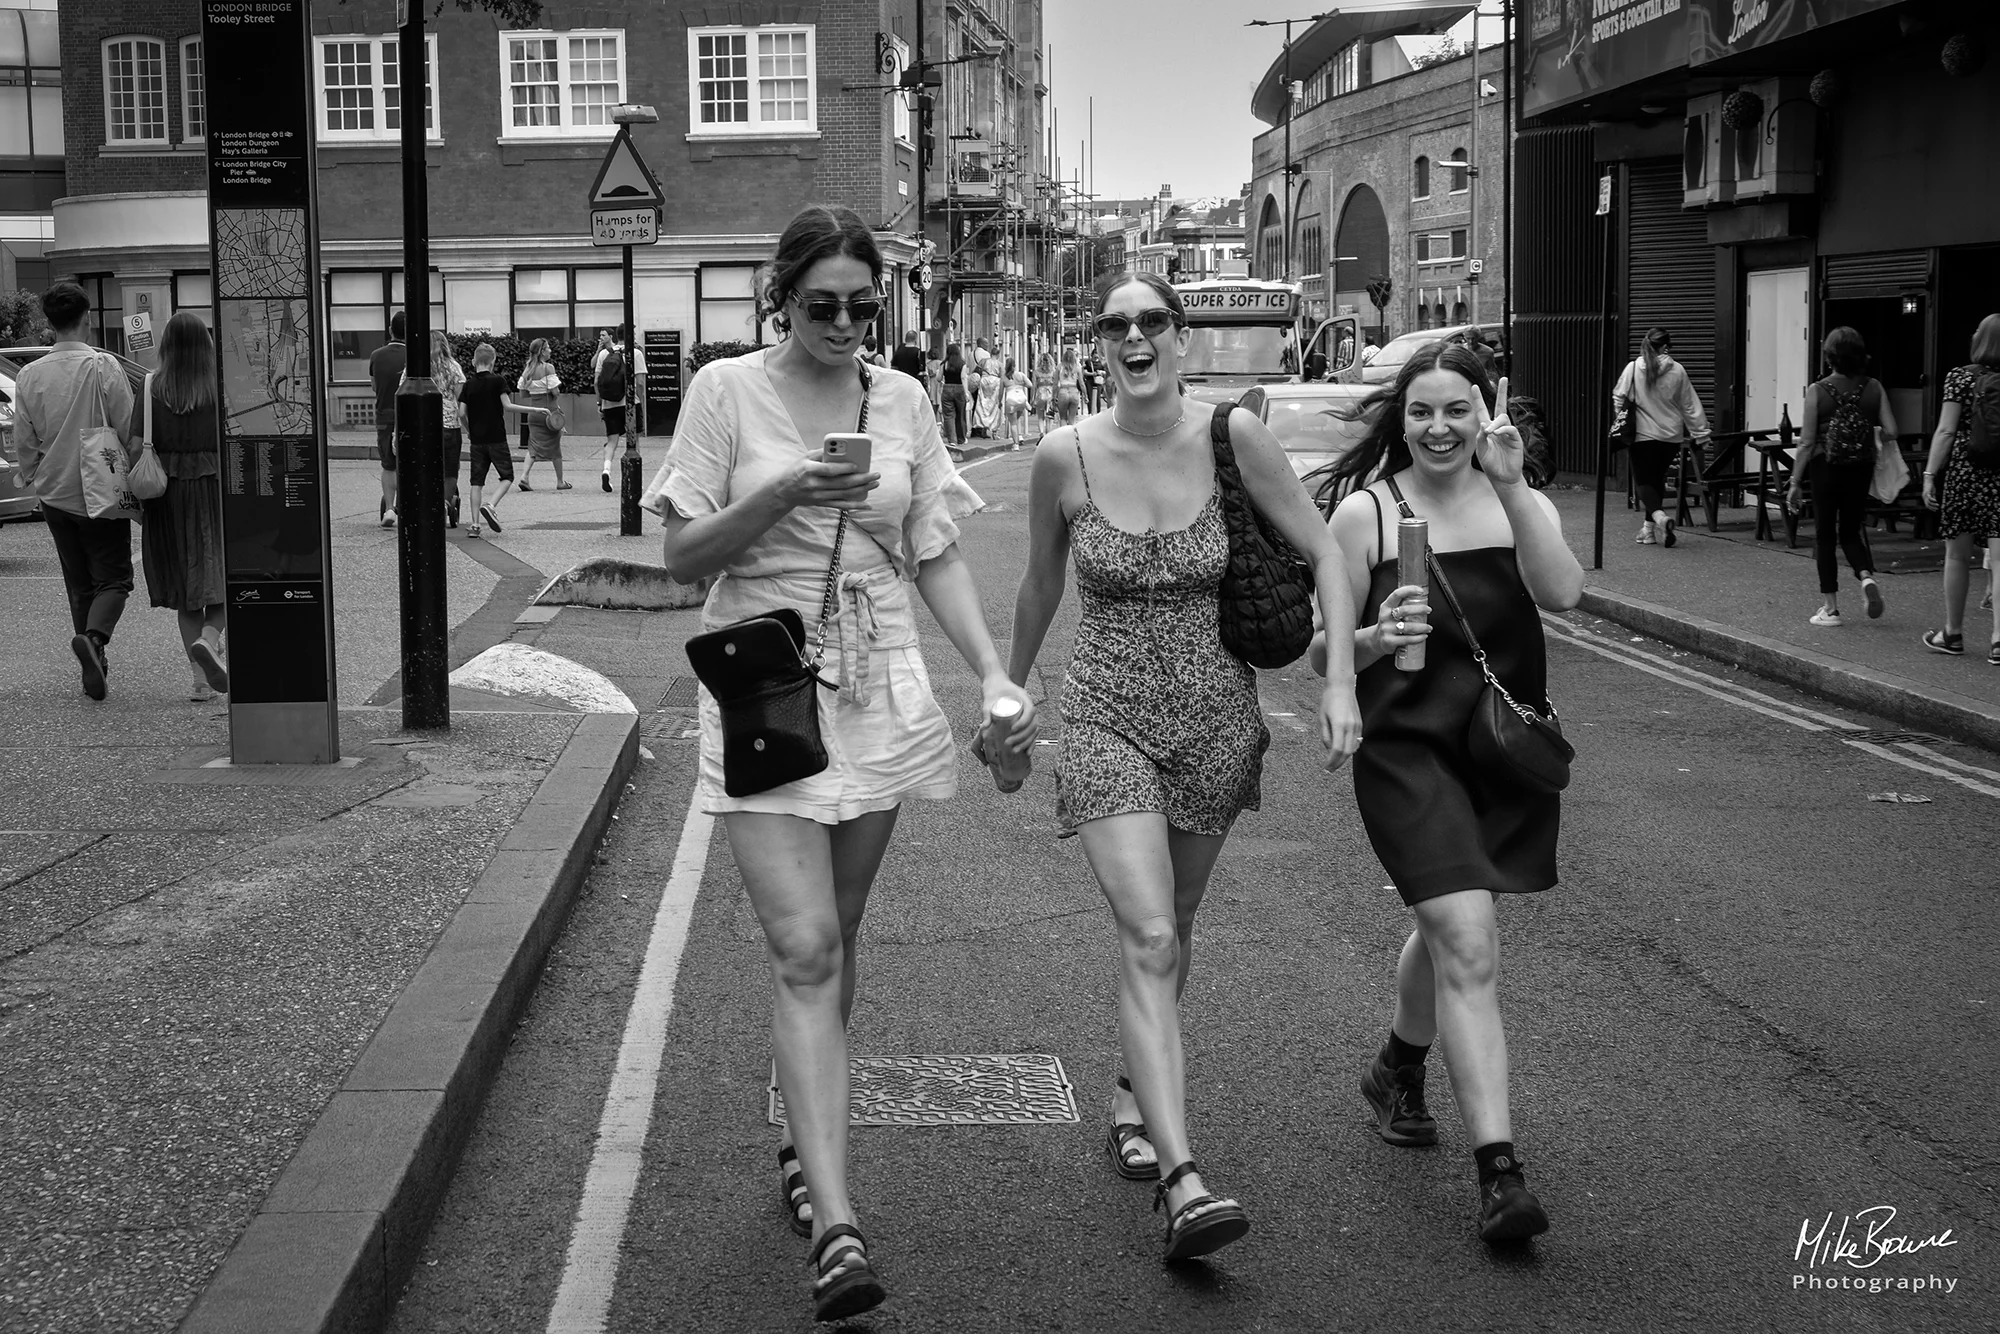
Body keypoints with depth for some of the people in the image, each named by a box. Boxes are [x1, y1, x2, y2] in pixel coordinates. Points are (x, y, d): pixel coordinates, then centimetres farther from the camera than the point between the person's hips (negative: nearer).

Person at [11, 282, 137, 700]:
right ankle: (93, 637, -25)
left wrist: (33, 483, 20)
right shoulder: (103, 367, -12)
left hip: (54, 493, 4)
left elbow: (23, 442, 5)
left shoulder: (28, 375, -1)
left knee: (79, 585, 14)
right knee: (113, 578, 2)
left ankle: (93, 666, 15)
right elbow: (128, 431, -9)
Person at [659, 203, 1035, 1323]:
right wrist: (784, 493, -20)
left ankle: (805, 1145, 33)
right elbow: (684, 556, -3)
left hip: (879, 697, 4)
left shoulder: (902, 400, 7)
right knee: (805, 952, -12)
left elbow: (937, 555, 10)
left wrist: (996, 674, -2)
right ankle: (836, 1226, -17)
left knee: (832, 944, 12)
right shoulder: (728, 390, -3)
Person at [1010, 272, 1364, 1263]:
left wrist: (1340, 679, -11)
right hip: (1107, 718, -2)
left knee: (1170, 929, 18)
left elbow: (1325, 555, -1)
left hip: (1216, 718, 2)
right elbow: (1040, 588, 9)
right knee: (1147, 939, -16)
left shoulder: (1232, 437, -10)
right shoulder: (1064, 457, -8)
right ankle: (1181, 1180, -20)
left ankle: (1134, 1089, 43)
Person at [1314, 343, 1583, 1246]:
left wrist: (1510, 487, -26)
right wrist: (1373, 640, -23)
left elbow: (1563, 593, -19)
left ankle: (1396, 1071, 50)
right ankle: (1499, 1174, -14)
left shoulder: (1520, 502, 1)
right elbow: (1324, 649, -2)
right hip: (1408, 754, -4)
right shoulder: (1366, 513, -6)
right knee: (1470, 947, -16)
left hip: (1507, 749, 4)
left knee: (1446, 931, 22)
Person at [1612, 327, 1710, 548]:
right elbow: (1690, 406, 3)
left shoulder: (1633, 368, -7)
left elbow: (1619, 399, -1)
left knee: (1644, 481, 2)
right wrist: (1700, 433, 10)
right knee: (1657, 479, 18)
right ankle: (1650, 528, 22)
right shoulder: (1677, 371, -3)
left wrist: (1622, 420, 17)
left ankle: (1660, 517, -26)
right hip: (1672, 436, 3)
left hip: (1644, 434, -2)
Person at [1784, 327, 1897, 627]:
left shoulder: (1817, 391, -10)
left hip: (1825, 469, -3)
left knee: (1824, 534, 8)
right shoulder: (1873, 388, -3)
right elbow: (1890, 432, -7)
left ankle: (1830, 608, 9)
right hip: (1861, 469, 3)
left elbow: (1807, 442, -10)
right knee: (1851, 530, 20)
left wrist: (1795, 483, -5)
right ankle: (1867, 576, -8)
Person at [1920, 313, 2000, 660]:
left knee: (1957, 556, 11)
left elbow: (1946, 431, -8)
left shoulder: (1960, 377, -3)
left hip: (1963, 470, -1)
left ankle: (1953, 634, 21)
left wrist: (1930, 474, -6)